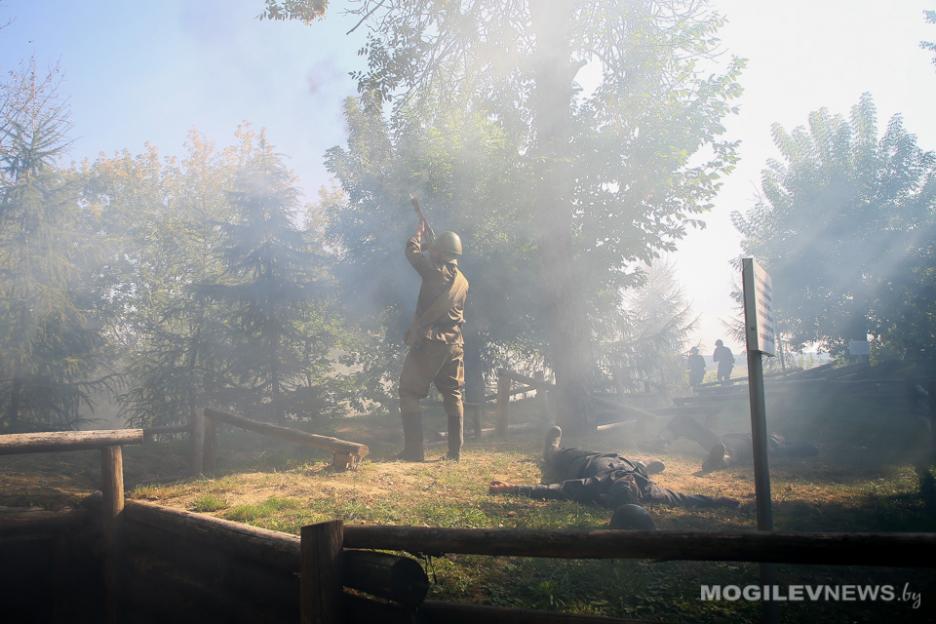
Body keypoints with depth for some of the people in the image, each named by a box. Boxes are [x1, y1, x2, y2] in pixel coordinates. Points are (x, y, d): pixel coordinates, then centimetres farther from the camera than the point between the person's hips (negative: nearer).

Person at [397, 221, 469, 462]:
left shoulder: (435, 270, -9)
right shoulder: (463, 281, 10)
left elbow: (412, 250, 2)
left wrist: (420, 233, 24)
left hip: (427, 343, -6)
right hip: (454, 345, 6)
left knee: (409, 393, 1)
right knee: (453, 396, 12)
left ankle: (414, 450, -5)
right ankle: (455, 451, 8)